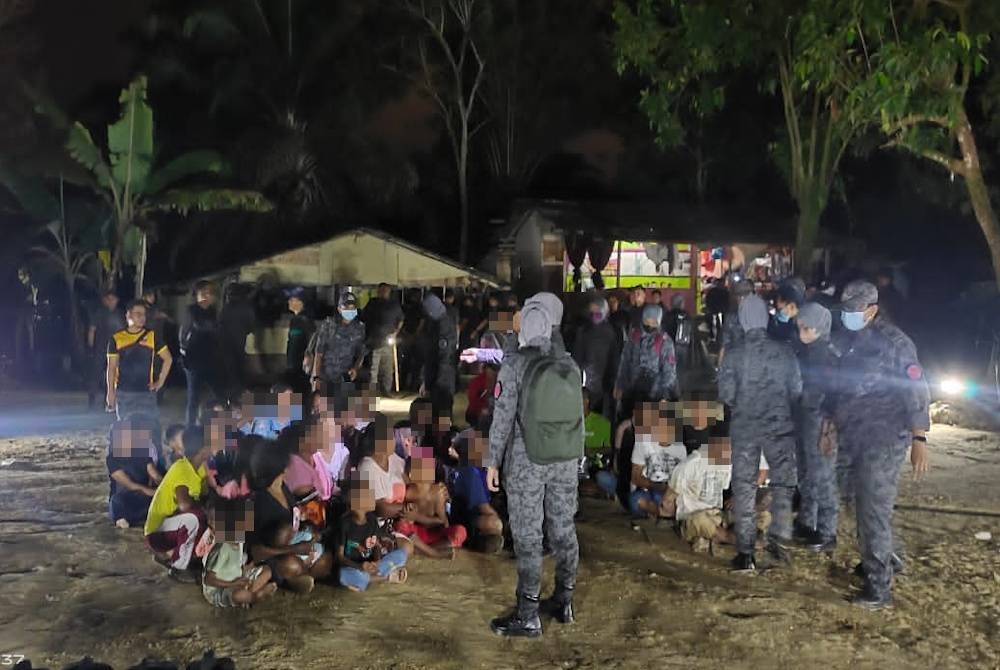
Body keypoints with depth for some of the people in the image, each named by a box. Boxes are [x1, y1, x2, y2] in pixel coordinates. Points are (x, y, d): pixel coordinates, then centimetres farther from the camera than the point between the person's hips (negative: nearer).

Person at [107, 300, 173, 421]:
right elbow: (112, 367, 5)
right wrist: (111, 392, 1)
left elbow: (168, 359, 8)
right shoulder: (116, 338, 2)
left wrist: (160, 382, 3)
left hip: (146, 392, 0)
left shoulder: (152, 336, 3)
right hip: (124, 393, 0)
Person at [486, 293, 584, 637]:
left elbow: (503, 417, -13)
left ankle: (528, 616, 7)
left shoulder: (515, 364, -14)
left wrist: (493, 462, -5)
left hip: (527, 462, -5)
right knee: (563, 528, 14)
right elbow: (577, 414, 6)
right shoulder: (570, 364, 0)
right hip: (565, 460, 5)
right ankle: (564, 601, 27)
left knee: (527, 536, 1)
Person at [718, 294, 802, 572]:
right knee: (782, 483, 13)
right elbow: (796, 390, -1)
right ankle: (778, 539, 2)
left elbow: (726, 395, -7)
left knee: (743, 488, 7)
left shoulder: (734, 354, -8)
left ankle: (745, 553, 9)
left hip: (744, 427, 0)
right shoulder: (784, 351, -6)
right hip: (780, 425, 0)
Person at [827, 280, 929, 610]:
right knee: (862, 506, 16)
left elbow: (916, 389, -11)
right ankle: (874, 562, 33)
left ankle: (879, 587, 0)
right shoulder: (842, 340, 9)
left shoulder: (893, 341, -10)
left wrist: (919, 439, -15)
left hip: (884, 439, -7)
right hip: (851, 437, 7)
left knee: (874, 510, -7)